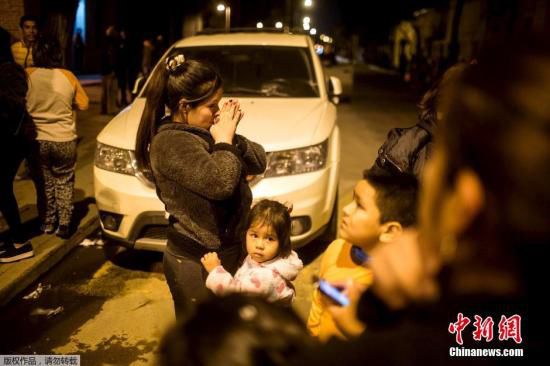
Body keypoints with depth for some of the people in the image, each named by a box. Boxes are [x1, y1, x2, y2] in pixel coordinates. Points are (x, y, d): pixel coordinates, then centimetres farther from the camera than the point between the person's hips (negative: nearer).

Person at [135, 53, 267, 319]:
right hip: (195, 262, -8)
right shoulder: (170, 142, -19)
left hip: (226, 253, 8)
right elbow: (220, 182, -30)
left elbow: (259, 162, 5)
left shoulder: (203, 131, 4)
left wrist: (231, 136, -11)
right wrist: (224, 141, -15)